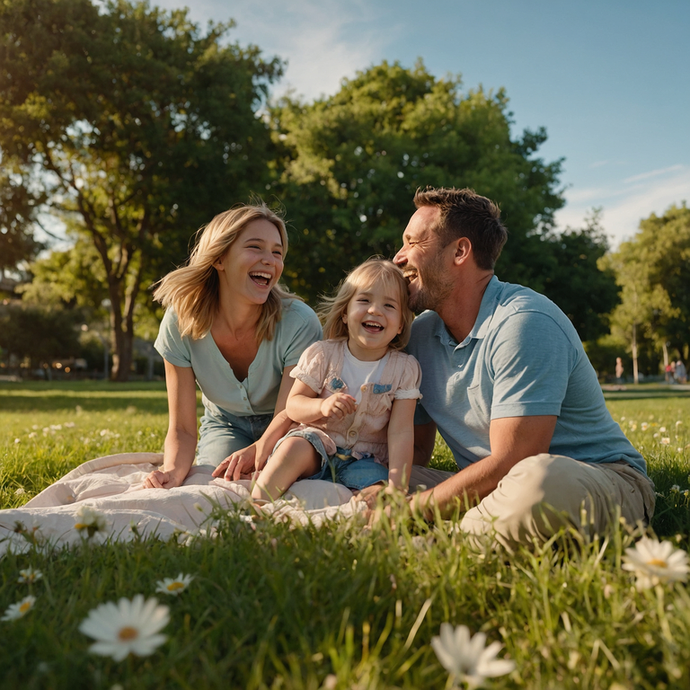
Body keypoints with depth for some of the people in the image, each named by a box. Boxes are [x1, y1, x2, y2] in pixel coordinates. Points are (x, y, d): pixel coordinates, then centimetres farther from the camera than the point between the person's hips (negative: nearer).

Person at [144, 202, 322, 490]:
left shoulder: (300, 323, -28)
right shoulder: (181, 323, -21)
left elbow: (287, 417, -24)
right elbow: (182, 429, -17)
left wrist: (254, 454, -46)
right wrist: (173, 471, -39)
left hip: (282, 432, -1)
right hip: (224, 425, 1)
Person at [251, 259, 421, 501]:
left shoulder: (405, 368, -5)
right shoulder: (322, 354, -5)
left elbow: (401, 432, -9)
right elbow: (293, 404, -3)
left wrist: (397, 485, -20)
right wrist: (321, 406, -25)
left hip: (366, 459, 0)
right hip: (317, 442, 0)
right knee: (294, 448, -31)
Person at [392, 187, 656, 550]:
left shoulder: (524, 323, -21)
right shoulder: (421, 333, 3)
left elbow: (508, 465, -25)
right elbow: (416, 446, 8)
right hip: (488, 488, 6)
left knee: (540, 480, -41)